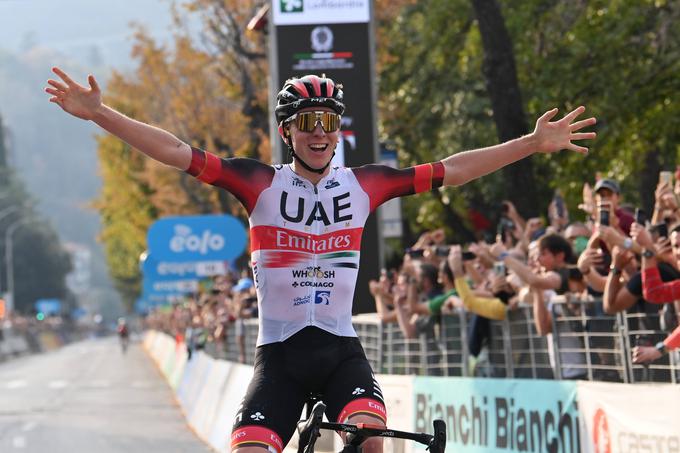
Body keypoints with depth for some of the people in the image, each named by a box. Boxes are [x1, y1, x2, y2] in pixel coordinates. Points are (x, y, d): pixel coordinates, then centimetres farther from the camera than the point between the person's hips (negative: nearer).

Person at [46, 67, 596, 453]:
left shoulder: (361, 185, 3)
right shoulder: (261, 184, -2)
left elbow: (451, 170, 3)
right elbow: (178, 152, -8)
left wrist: (535, 143, -1)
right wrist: (98, 112, -16)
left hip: (340, 349, 1)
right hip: (279, 352, -1)